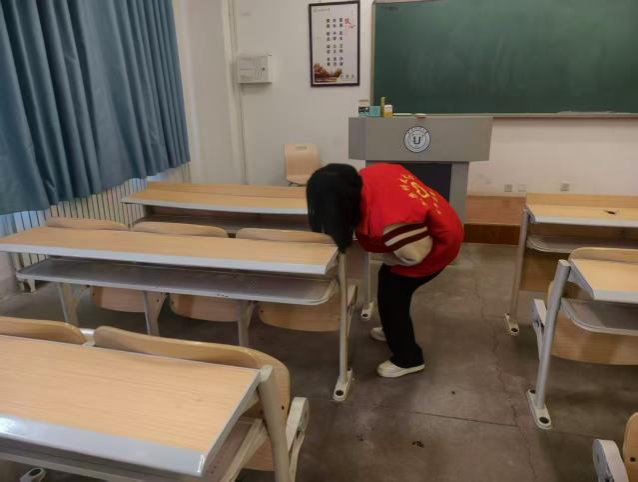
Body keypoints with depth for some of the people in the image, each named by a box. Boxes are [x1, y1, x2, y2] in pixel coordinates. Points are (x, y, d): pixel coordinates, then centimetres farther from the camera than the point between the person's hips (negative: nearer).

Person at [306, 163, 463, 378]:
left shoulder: (387, 218, -40)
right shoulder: (367, 176, -13)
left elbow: (416, 254, -28)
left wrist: (388, 259, -9)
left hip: (437, 244, -9)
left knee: (391, 294, -2)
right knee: (388, 278, 20)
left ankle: (408, 358, 17)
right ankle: (395, 331, 43)